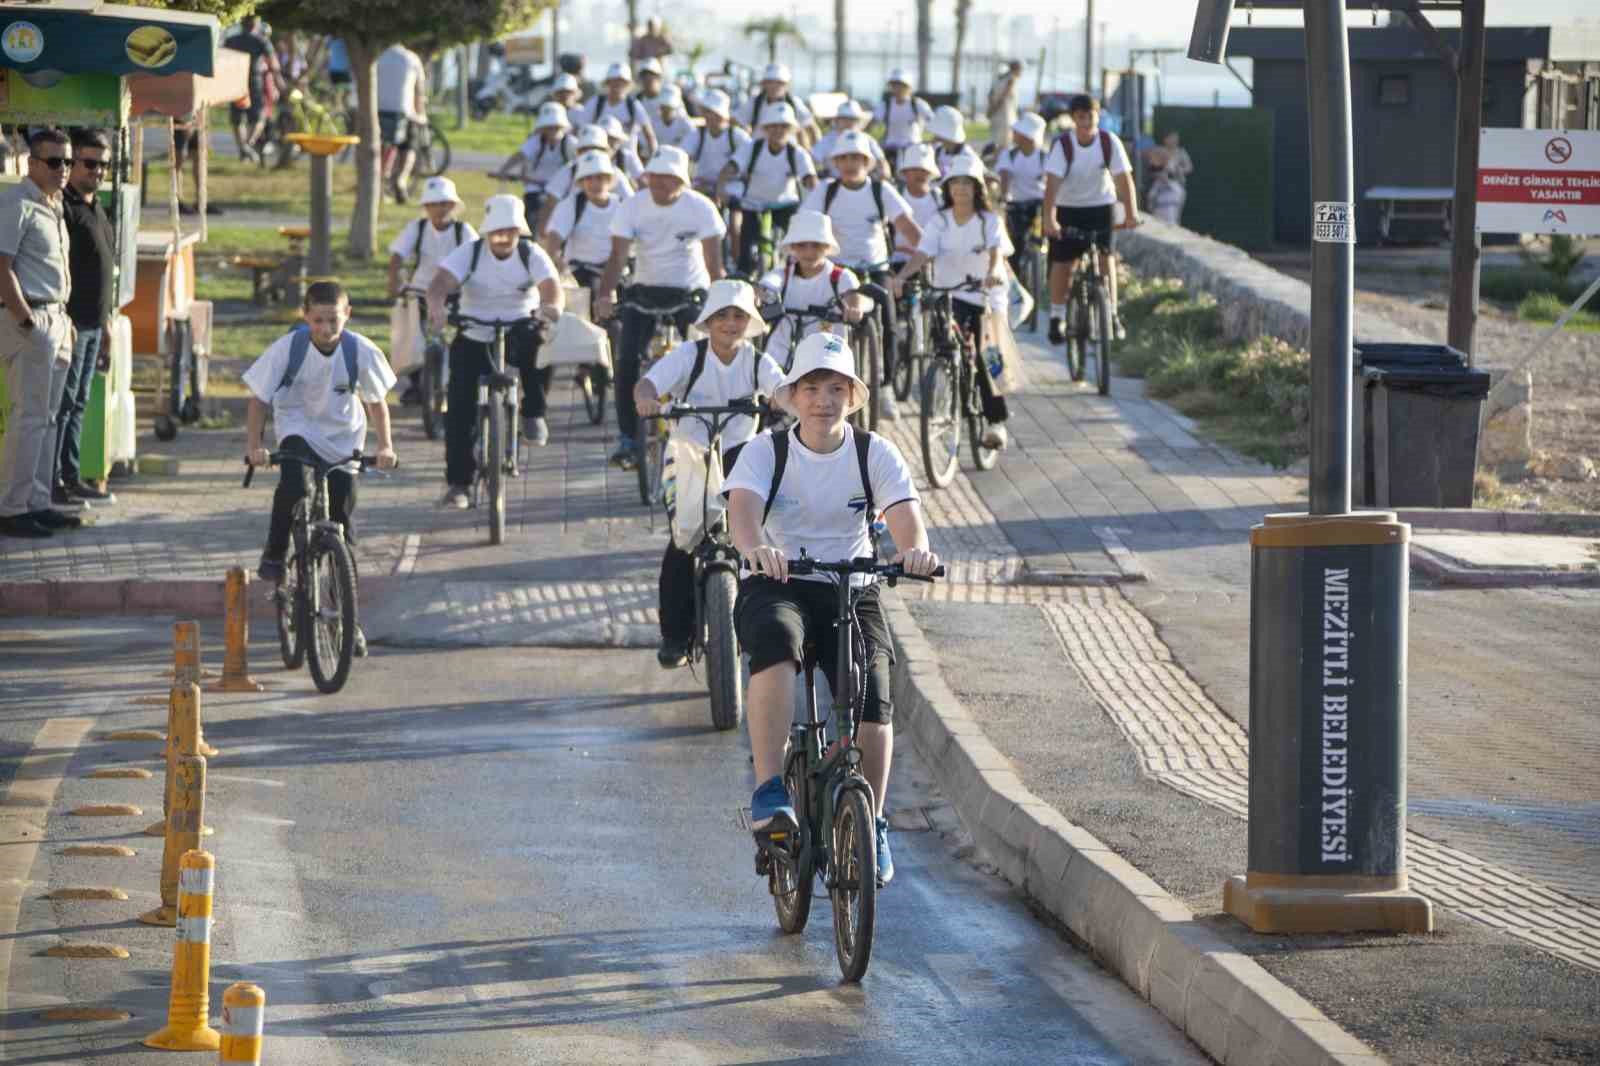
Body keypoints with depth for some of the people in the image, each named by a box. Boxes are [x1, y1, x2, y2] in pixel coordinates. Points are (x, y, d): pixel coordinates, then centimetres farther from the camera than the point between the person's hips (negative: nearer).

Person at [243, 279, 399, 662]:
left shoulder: (361, 351, -15)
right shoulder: (288, 347, -19)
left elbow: (377, 401, -2)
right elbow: (259, 398, -11)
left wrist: (385, 446, -13)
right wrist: (254, 445, -21)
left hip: (342, 436, 1)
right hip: (297, 426, -1)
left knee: (343, 524, 1)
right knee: (293, 482, -34)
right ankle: (274, 555, -10)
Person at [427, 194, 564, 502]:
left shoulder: (532, 255, -8)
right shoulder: (469, 253, -9)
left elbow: (552, 288, -24)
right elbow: (440, 283, -24)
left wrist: (552, 306, -49)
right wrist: (436, 305, -48)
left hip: (518, 331, -1)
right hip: (473, 338, 1)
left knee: (540, 342, -36)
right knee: (461, 408, -10)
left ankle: (533, 413, -15)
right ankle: (458, 483, 1)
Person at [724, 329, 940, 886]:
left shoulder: (875, 454, 1)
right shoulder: (766, 451, -2)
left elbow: (905, 515, -14)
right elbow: (743, 506, -22)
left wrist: (915, 549, -40)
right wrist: (756, 546, -46)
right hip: (774, 587, -2)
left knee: (873, 701, -20)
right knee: (776, 642, -37)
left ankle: (872, 825, 4)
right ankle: (769, 793, -39)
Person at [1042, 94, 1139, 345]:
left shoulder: (1109, 143, -14)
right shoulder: (1062, 145, -19)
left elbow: (1124, 178, -18)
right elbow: (1052, 182, -27)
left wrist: (1131, 212, -30)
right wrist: (1049, 218, -39)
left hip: (1101, 206, 1)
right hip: (1068, 208, -1)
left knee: (1105, 256, -10)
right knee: (1062, 261, -2)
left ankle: (1111, 314, -1)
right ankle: (1057, 318, 11)